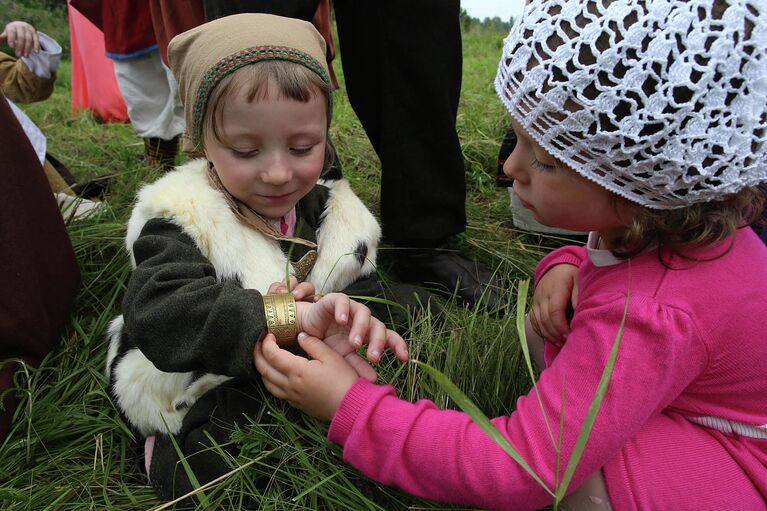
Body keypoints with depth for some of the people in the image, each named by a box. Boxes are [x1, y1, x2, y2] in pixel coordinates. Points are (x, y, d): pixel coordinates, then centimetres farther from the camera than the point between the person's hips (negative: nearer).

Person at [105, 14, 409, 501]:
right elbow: (155, 314, -34)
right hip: (203, 406, -5)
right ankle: (171, 460, 3)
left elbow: (362, 287, -6)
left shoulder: (331, 209, -3)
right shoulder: (183, 218, -17)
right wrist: (287, 316, -48)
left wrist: (358, 317, -34)